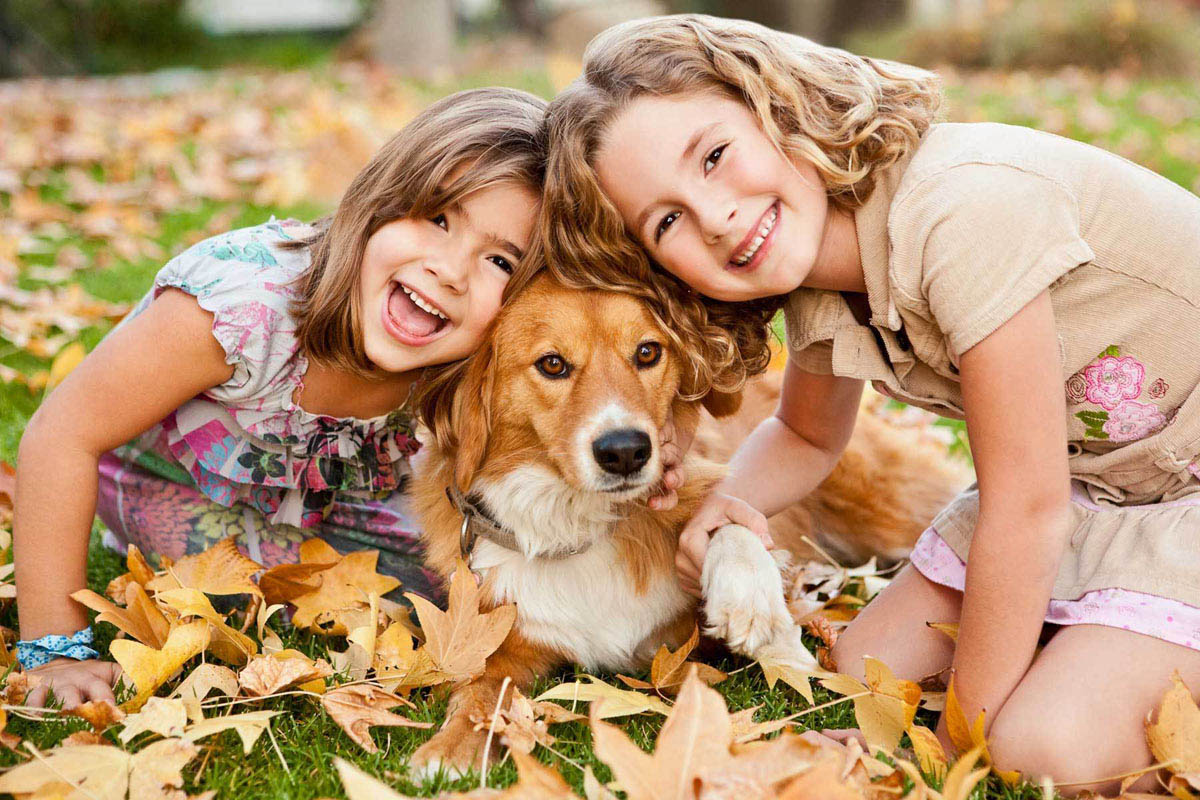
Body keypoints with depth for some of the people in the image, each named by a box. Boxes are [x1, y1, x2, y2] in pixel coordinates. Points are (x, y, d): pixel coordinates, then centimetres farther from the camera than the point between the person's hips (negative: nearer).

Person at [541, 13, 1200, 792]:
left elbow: (1029, 506, -27)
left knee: (1049, 747, -23)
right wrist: (730, 504, -11)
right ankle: (1087, 632, 19)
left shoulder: (964, 211, -33)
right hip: (1079, 480, 7)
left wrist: (969, 727, -16)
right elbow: (808, 438, 12)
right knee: (859, 675, 2)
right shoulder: (815, 288, -8)